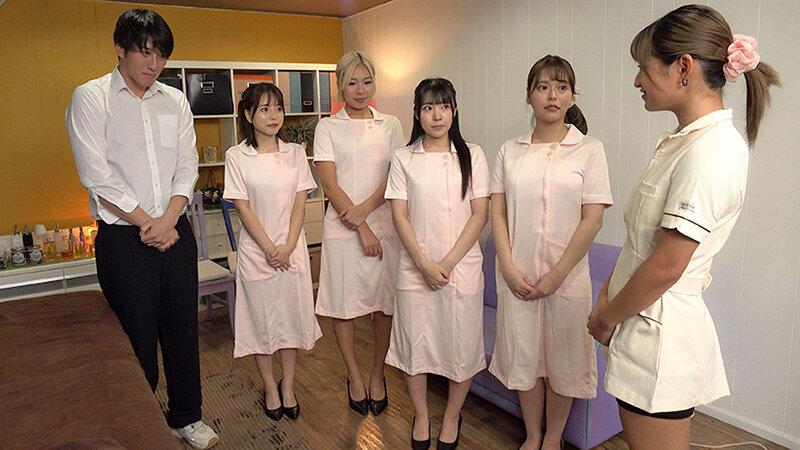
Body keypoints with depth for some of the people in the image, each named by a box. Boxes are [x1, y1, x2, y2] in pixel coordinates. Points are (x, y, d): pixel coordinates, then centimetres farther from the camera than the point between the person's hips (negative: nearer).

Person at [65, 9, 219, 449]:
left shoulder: (175, 100, 9)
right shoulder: (90, 98, -3)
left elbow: (187, 166, 5)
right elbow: (98, 177, -10)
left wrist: (168, 219, -9)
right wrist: (147, 224, -11)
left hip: (175, 233, 4)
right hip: (123, 239, -4)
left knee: (182, 329, 12)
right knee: (137, 337, 6)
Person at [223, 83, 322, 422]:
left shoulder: (295, 153, 3)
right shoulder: (236, 156, -4)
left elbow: (299, 203, -1)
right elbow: (242, 207, -7)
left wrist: (288, 247, -11)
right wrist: (270, 249, -12)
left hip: (292, 248, 2)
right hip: (256, 250, -2)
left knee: (292, 315, 9)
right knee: (261, 318, 7)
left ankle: (288, 385, 25)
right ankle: (270, 387, 25)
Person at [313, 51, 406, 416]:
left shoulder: (390, 125, 9)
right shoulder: (328, 127, 3)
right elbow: (330, 184, -5)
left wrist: (363, 210, -13)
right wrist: (361, 229, -11)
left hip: (384, 224, 2)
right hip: (342, 228, -1)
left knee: (385, 303, 6)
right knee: (344, 303, 6)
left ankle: (377, 374, 26)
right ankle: (354, 376, 26)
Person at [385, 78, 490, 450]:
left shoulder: (472, 155, 2)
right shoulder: (404, 159, 2)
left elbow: (480, 213, -3)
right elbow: (399, 216, -2)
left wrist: (449, 262, -11)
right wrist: (424, 264, -11)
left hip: (463, 266, 0)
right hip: (415, 267, 1)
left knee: (461, 344, 7)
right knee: (414, 341, 10)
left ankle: (452, 418, 30)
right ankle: (421, 416, 32)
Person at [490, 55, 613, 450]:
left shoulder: (589, 149, -3)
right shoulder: (510, 151, 5)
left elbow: (592, 218, -8)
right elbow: (498, 213, 3)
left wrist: (556, 275, -12)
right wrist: (509, 268, -8)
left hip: (567, 275, -2)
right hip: (518, 275, 2)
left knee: (563, 358, 9)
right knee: (523, 355, 12)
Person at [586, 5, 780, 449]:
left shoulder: (711, 151, -20)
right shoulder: (685, 140, 9)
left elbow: (665, 267, -21)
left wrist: (606, 317, -8)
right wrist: (607, 299, 7)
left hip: (659, 334, -9)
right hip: (651, 326, 9)